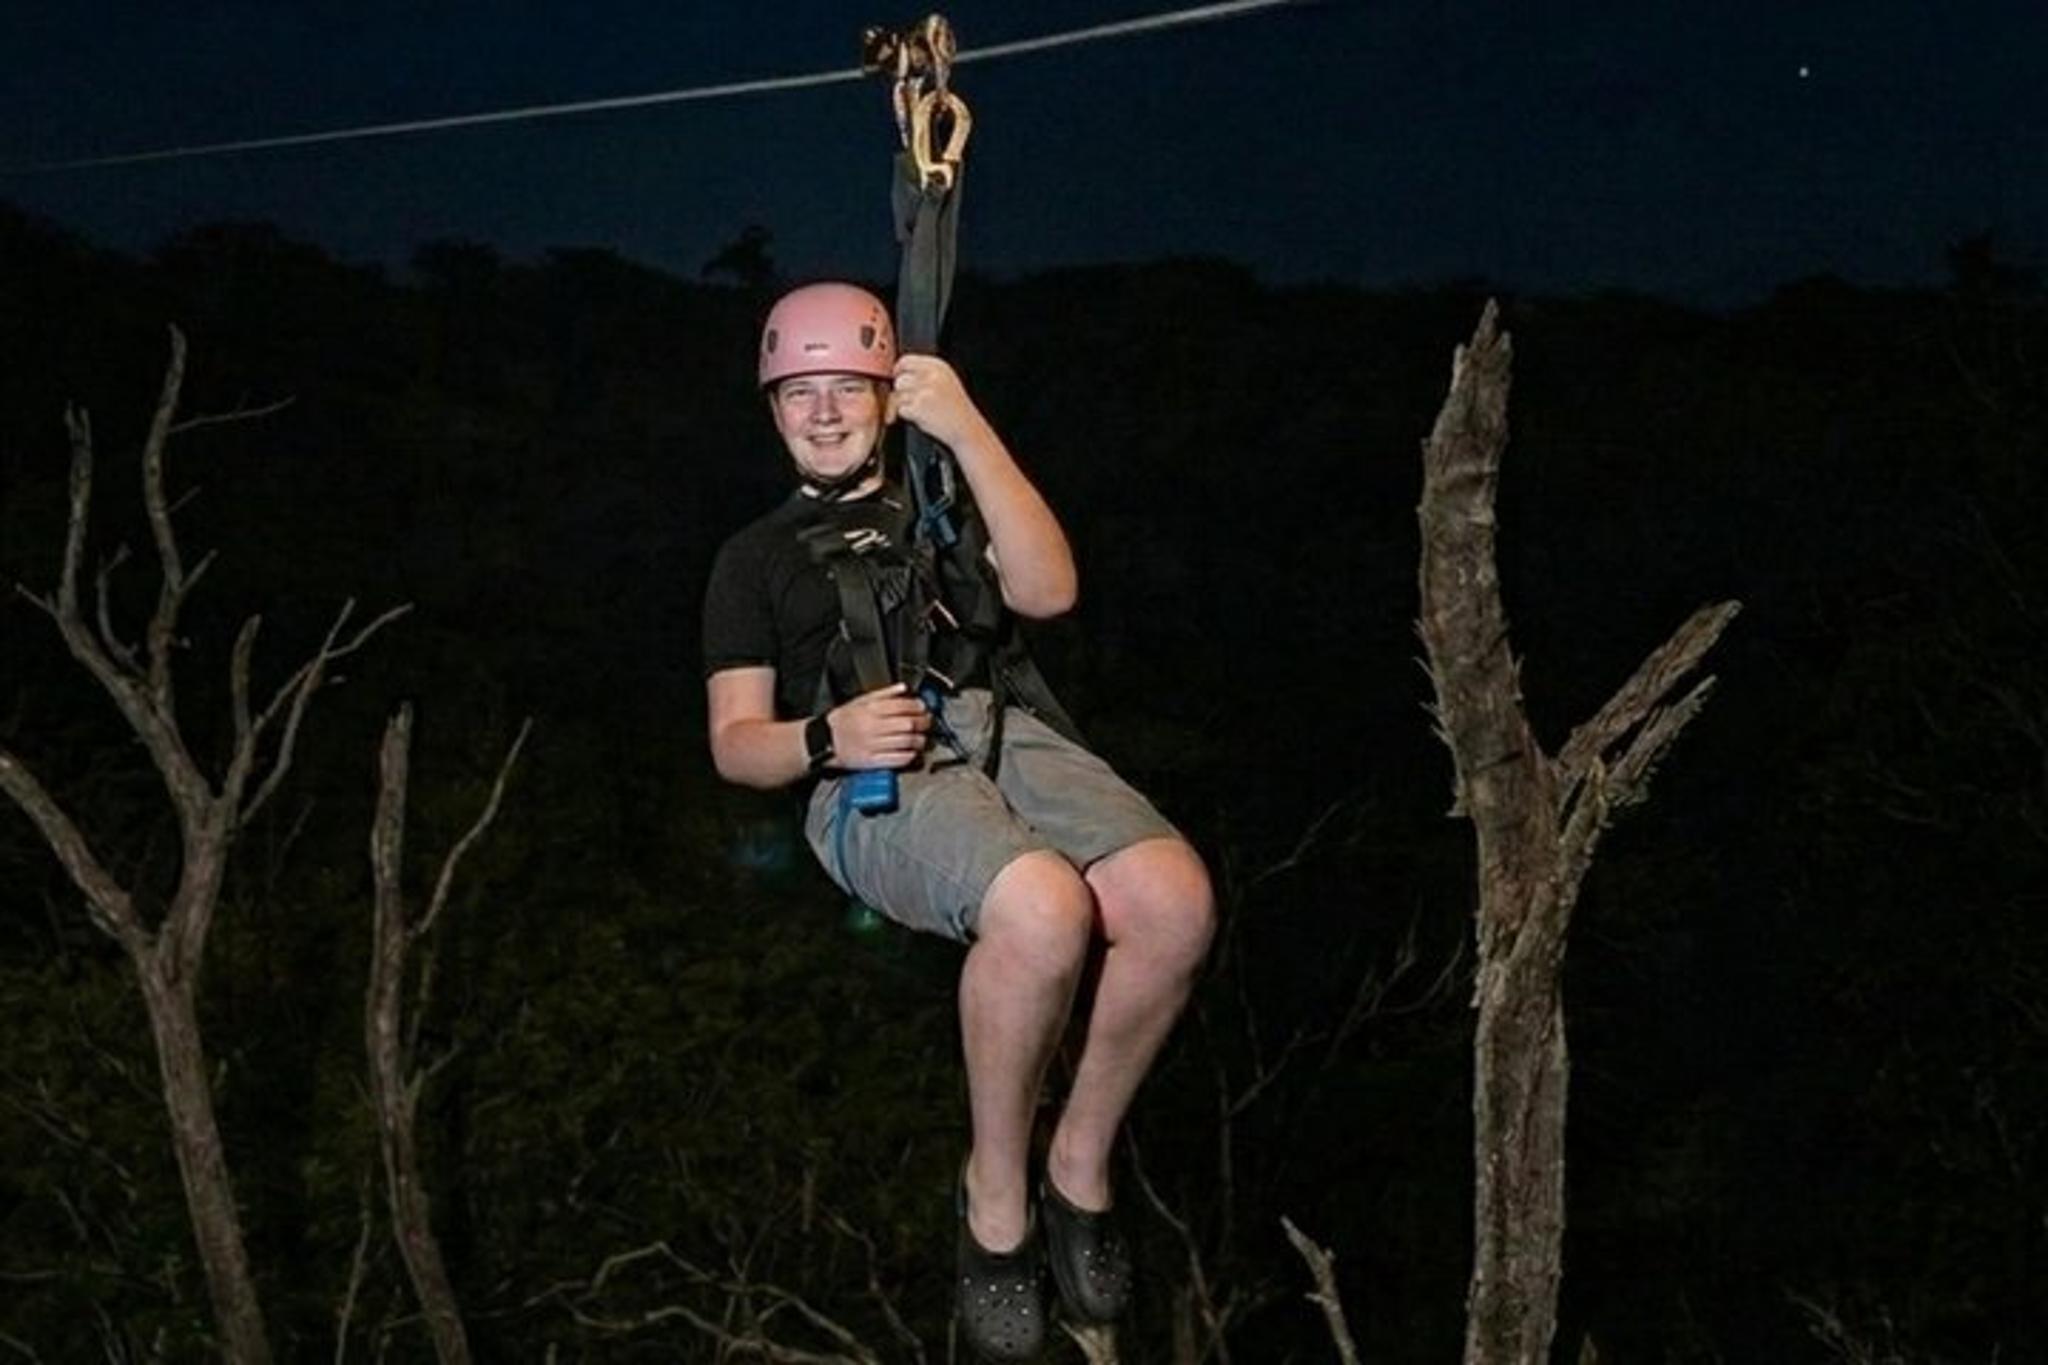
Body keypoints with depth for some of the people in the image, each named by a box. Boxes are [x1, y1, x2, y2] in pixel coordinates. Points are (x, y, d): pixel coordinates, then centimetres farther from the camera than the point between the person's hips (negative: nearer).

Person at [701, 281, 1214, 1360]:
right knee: (1045, 909, -38)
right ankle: (996, 1192, -15)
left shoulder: (944, 508, 32)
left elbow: (1047, 591, 8)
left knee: (1176, 900, -30)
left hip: (1009, 731, 3)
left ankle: (1081, 1161, -8)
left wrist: (967, 431, 1)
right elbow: (735, 743, 16)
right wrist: (827, 737, -8)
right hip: (876, 782, -3)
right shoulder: (756, 557, 27)